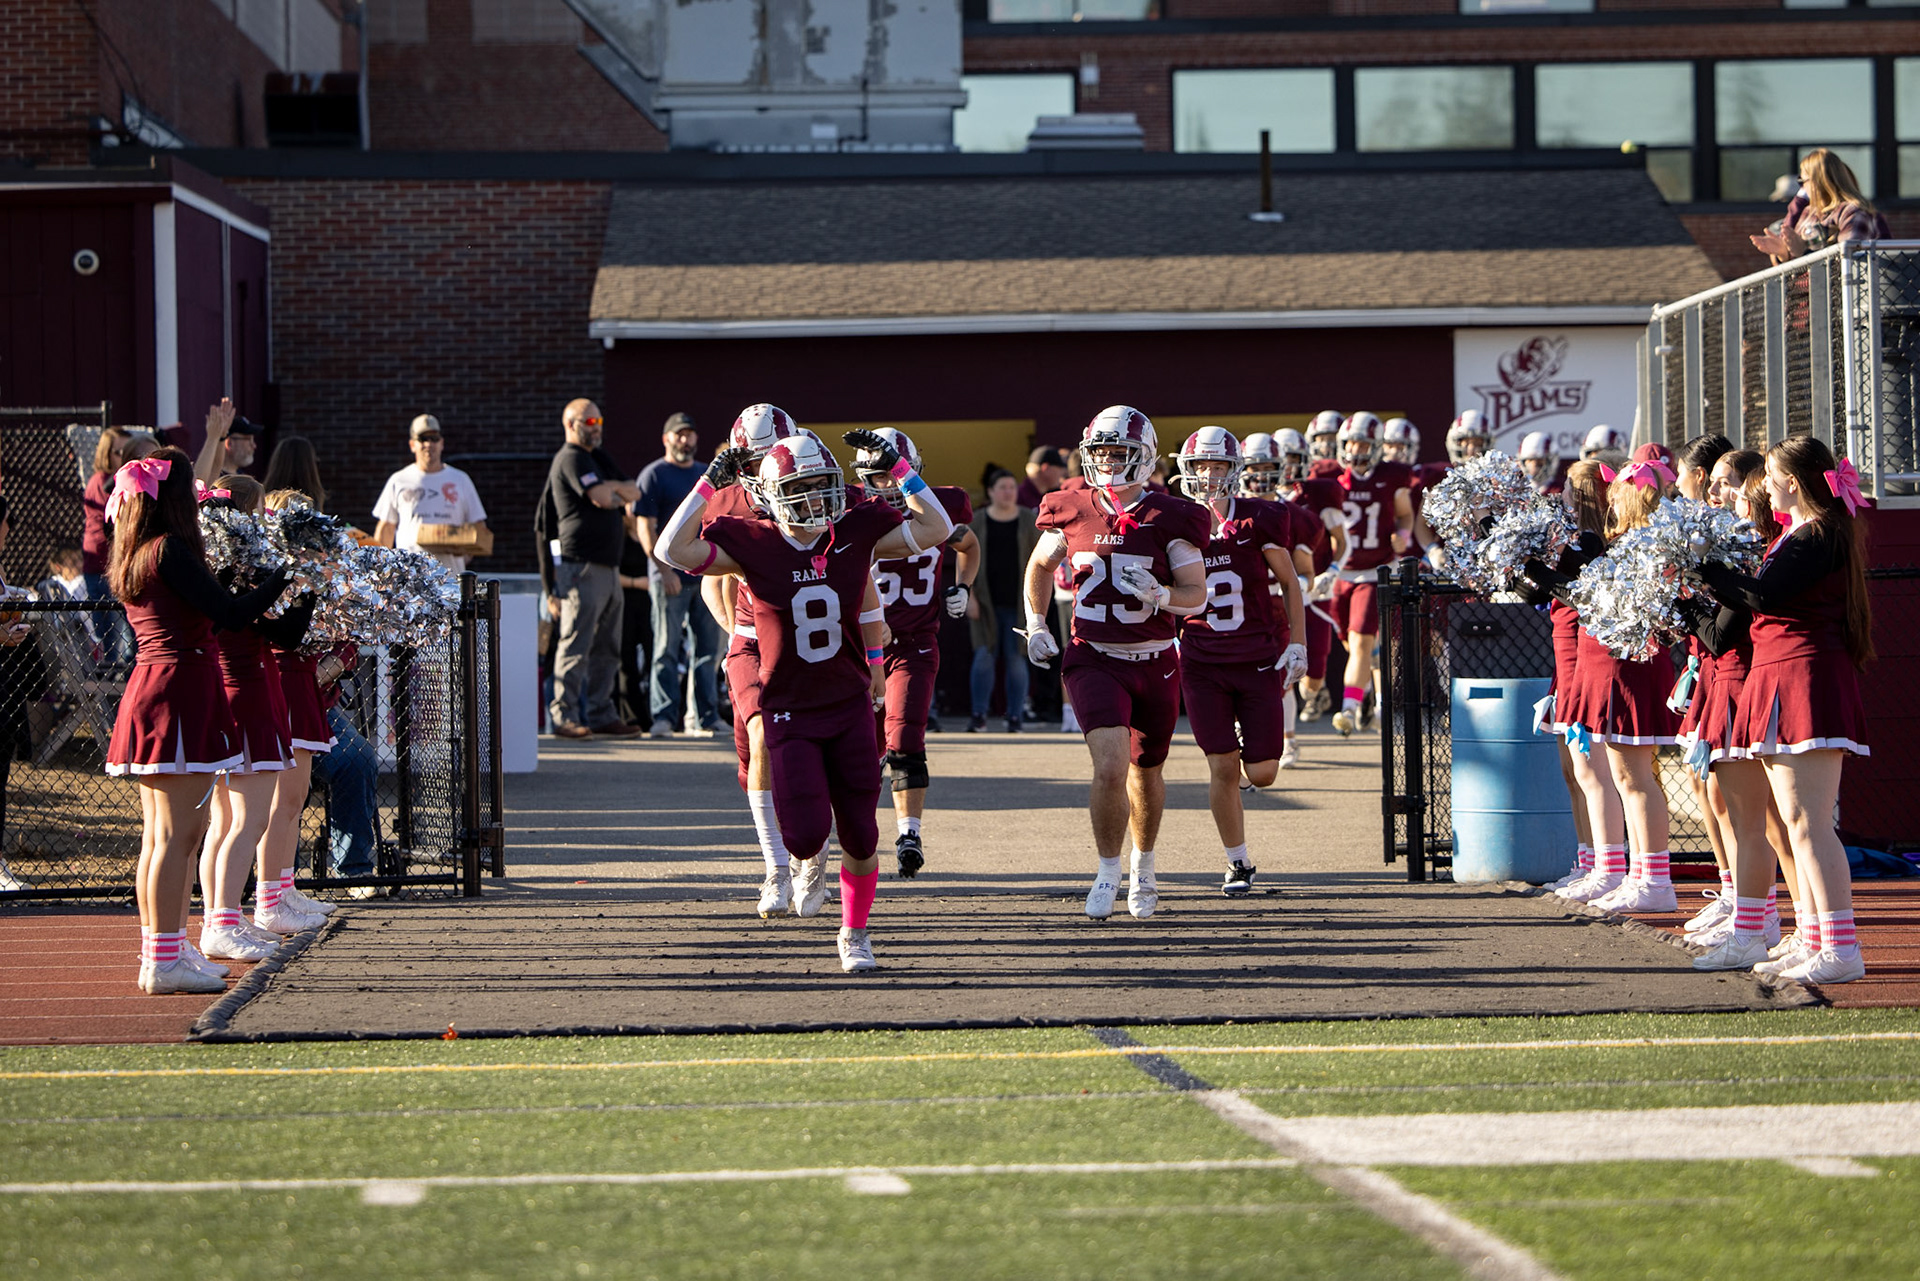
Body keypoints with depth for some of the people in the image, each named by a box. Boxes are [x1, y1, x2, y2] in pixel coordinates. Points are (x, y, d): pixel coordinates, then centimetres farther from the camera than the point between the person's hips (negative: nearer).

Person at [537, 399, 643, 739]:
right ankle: (563, 715, -7)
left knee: (607, 648, 10)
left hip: (608, 565, 9)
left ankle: (601, 714, 14)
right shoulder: (570, 459, -8)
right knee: (576, 645, -9)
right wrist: (617, 492, 2)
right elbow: (602, 498, -19)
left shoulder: (599, 458, 22)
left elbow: (634, 492, 14)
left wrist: (612, 489, -5)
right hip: (581, 565, -9)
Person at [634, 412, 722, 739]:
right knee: (667, 649, -5)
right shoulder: (653, 475, -1)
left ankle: (703, 716, 10)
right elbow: (646, 528, -7)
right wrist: (664, 570, -15)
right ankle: (663, 717, -5)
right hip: (670, 576, -5)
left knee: (707, 647, 5)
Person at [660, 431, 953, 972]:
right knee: (807, 834, -13)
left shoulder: (855, 536, -3)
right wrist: (709, 484, -20)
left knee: (859, 836, 6)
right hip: (789, 712, -2)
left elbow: (935, 530, 0)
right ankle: (808, 855, 26)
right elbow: (674, 551, -18)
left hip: (849, 707, 2)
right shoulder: (753, 546, -10)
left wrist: (897, 468, -7)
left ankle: (854, 932, 28)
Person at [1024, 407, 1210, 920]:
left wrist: (1158, 595, -25)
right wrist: (1035, 624, 9)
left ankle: (1143, 867, 40)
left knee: (1146, 773, 16)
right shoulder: (1072, 513, -2)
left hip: (1154, 662, 1)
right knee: (1110, 767, -19)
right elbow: (1040, 566, 18)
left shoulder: (1169, 519, -7)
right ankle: (1108, 871, -2)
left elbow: (1196, 595, -6)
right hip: (1095, 660, -1)